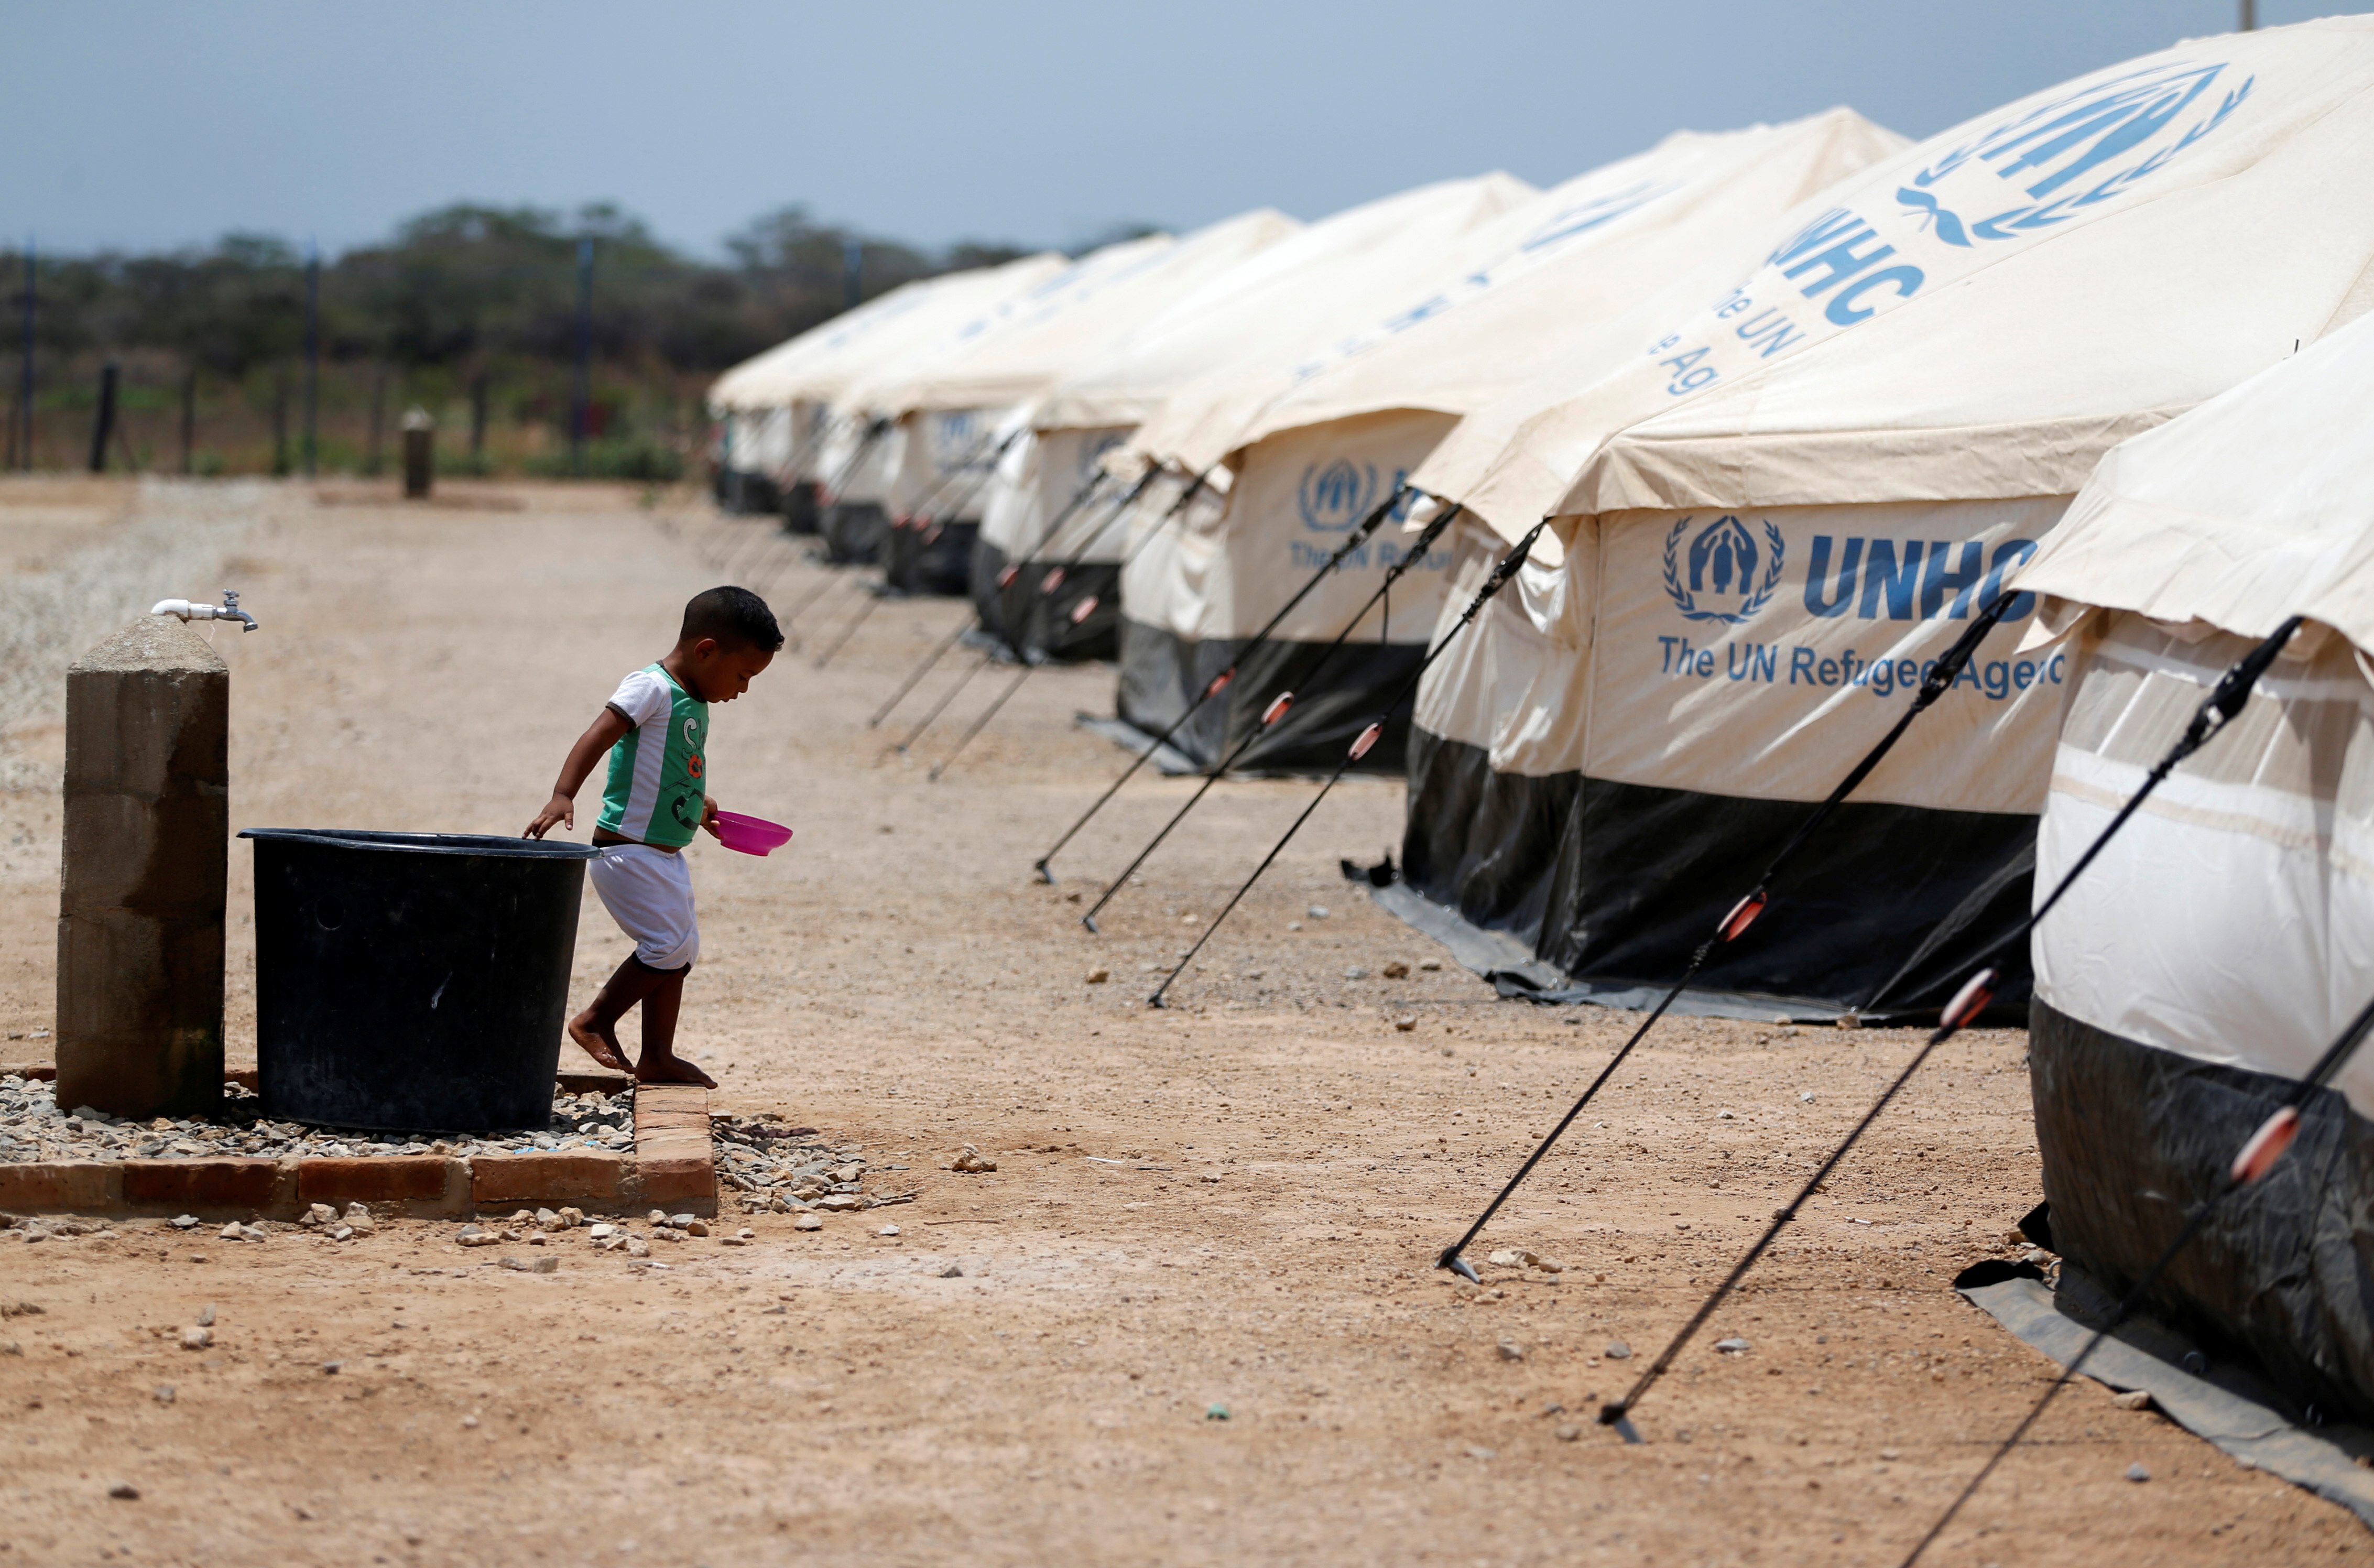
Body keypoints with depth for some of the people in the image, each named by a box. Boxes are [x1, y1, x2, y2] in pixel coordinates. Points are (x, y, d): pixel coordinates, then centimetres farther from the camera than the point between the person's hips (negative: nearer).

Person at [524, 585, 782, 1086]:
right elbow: (599, 736, -25)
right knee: (671, 945, -11)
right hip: (629, 850, -10)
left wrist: (697, 805, 30)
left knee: (681, 951, 12)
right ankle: (596, 1021, 4)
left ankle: (657, 1055, 21)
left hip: (665, 856, 10)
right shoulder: (651, 687, -14)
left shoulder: (694, 704, 14)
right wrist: (563, 795, -36)